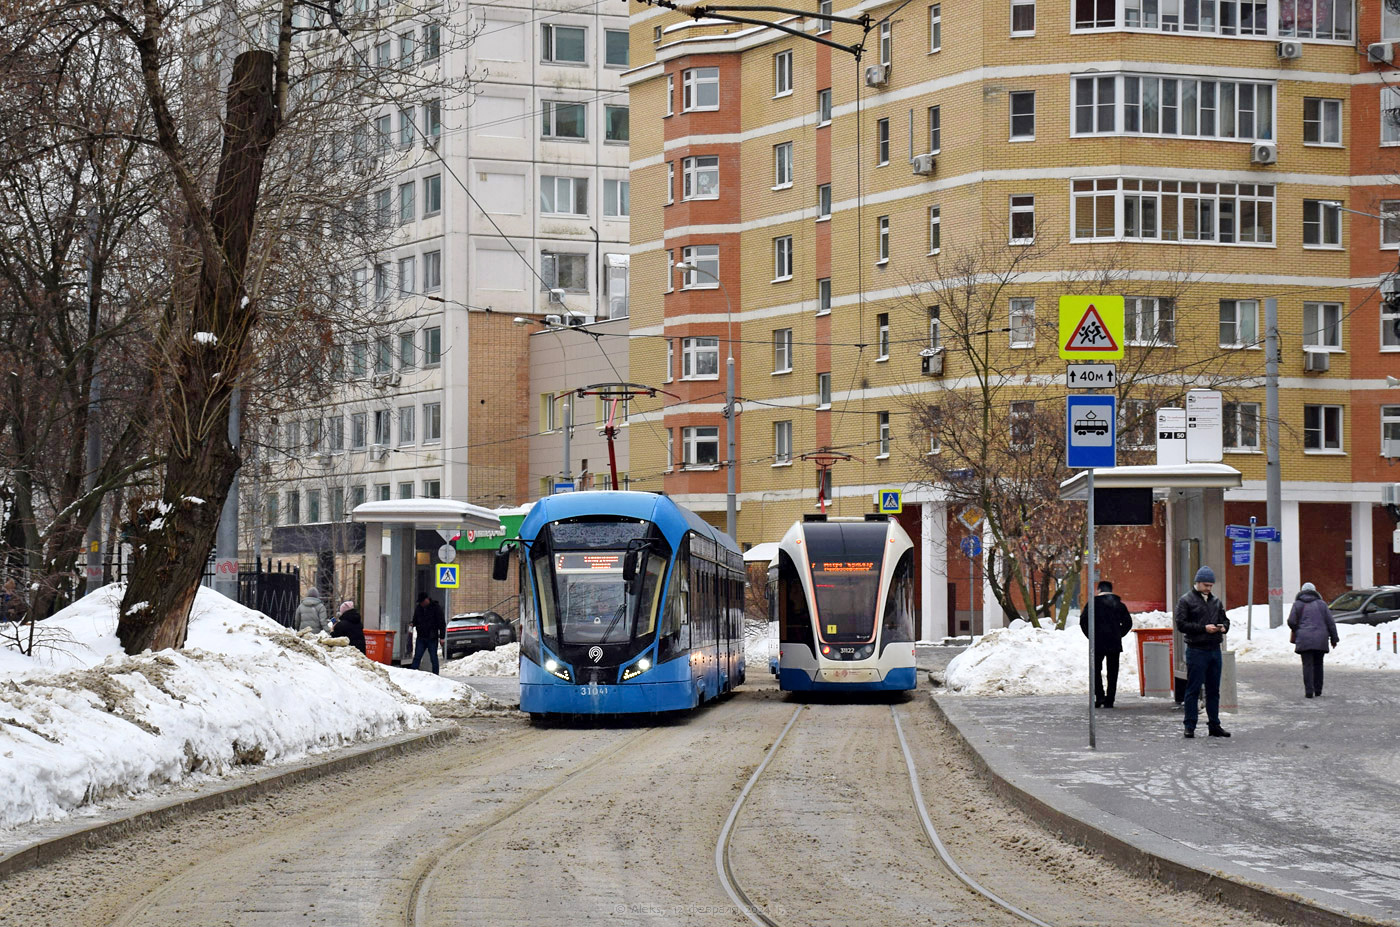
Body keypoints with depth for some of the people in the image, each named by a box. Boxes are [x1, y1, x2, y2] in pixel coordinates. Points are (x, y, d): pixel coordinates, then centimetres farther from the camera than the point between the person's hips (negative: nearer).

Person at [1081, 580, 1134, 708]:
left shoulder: (1094, 603, -2)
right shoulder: (1119, 604, 8)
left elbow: (1083, 621, -8)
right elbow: (1128, 622, 8)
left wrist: (1090, 635, 3)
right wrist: (1119, 635, 13)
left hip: (1098, 643, -3)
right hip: (1115, 644, 3)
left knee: (1096, 670, 8)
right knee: (1112, 672, 7)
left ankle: (1099, 696, -8)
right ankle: (1109, 701, 5)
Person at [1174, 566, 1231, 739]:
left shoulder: (1215, 601, 15)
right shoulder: (1186, 601, -3)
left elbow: (1225, 619, 24)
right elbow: (1181, 624, -10)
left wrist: (1223, 626, 0)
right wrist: (1204, 628, -17)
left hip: (1214, 650, 6)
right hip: (1196, 651, -6)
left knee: (1213, 690, 10)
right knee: (1193, 689, -4)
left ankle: (1214, 725, 17)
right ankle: (1190, 726, 0)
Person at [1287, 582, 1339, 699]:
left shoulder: (1298, 604, 3)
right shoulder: (1321, 604, 9)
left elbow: (1291, 622, -3)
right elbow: (1330, 623, 7)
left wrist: (1297, 632, 17)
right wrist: (1334, 638, 12)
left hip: (1304, 640, -2)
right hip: (1320, 640, 2)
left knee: (1307, 665, -4)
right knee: (1318, 664, 14)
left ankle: (1309, 691, -12)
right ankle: (1318, 690, 17)